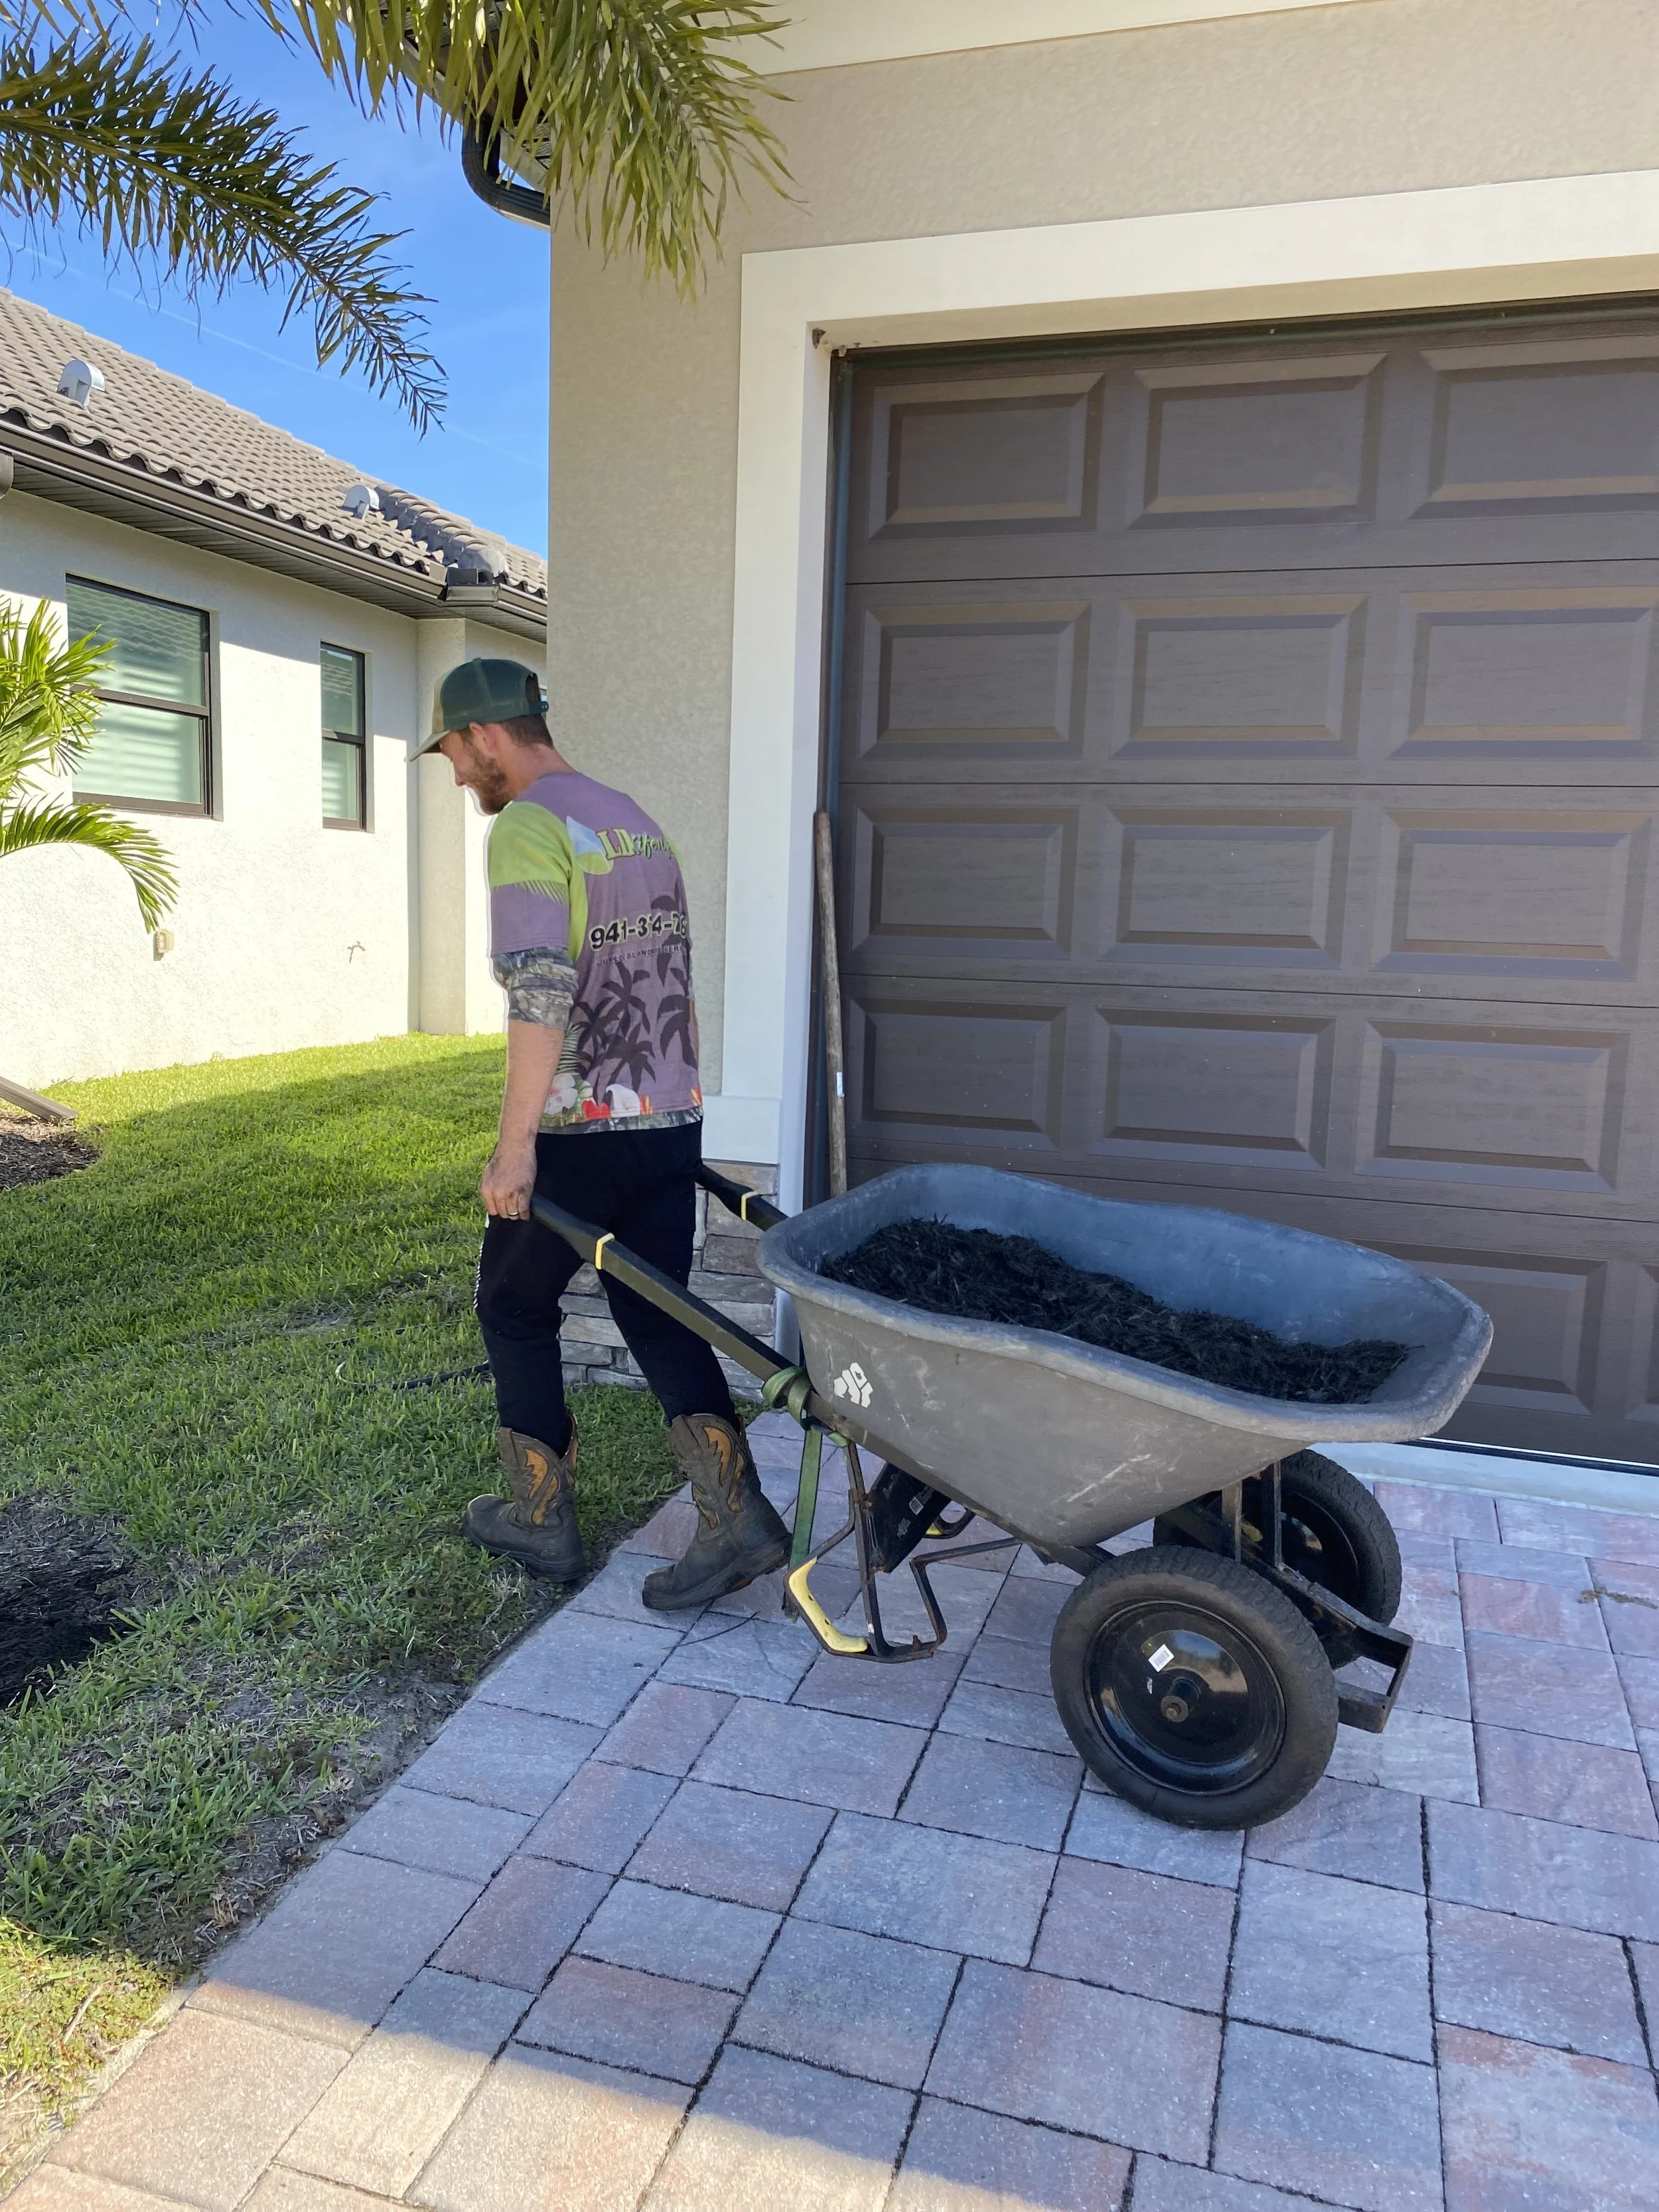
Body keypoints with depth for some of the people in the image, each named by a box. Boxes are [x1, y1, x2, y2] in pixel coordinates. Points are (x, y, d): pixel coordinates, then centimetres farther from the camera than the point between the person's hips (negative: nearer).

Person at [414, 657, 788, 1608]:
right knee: (658, 1315, 11)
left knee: (517, 1307, 12)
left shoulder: (527, 829, -12)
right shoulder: (639, 821, 14)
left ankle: (543, 1519, 21)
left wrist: (515, 1144, -21)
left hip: (579, 1134, -7)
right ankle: (739, 1517, 3)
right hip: (671, 1121, 7)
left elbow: (540, 995, -23)